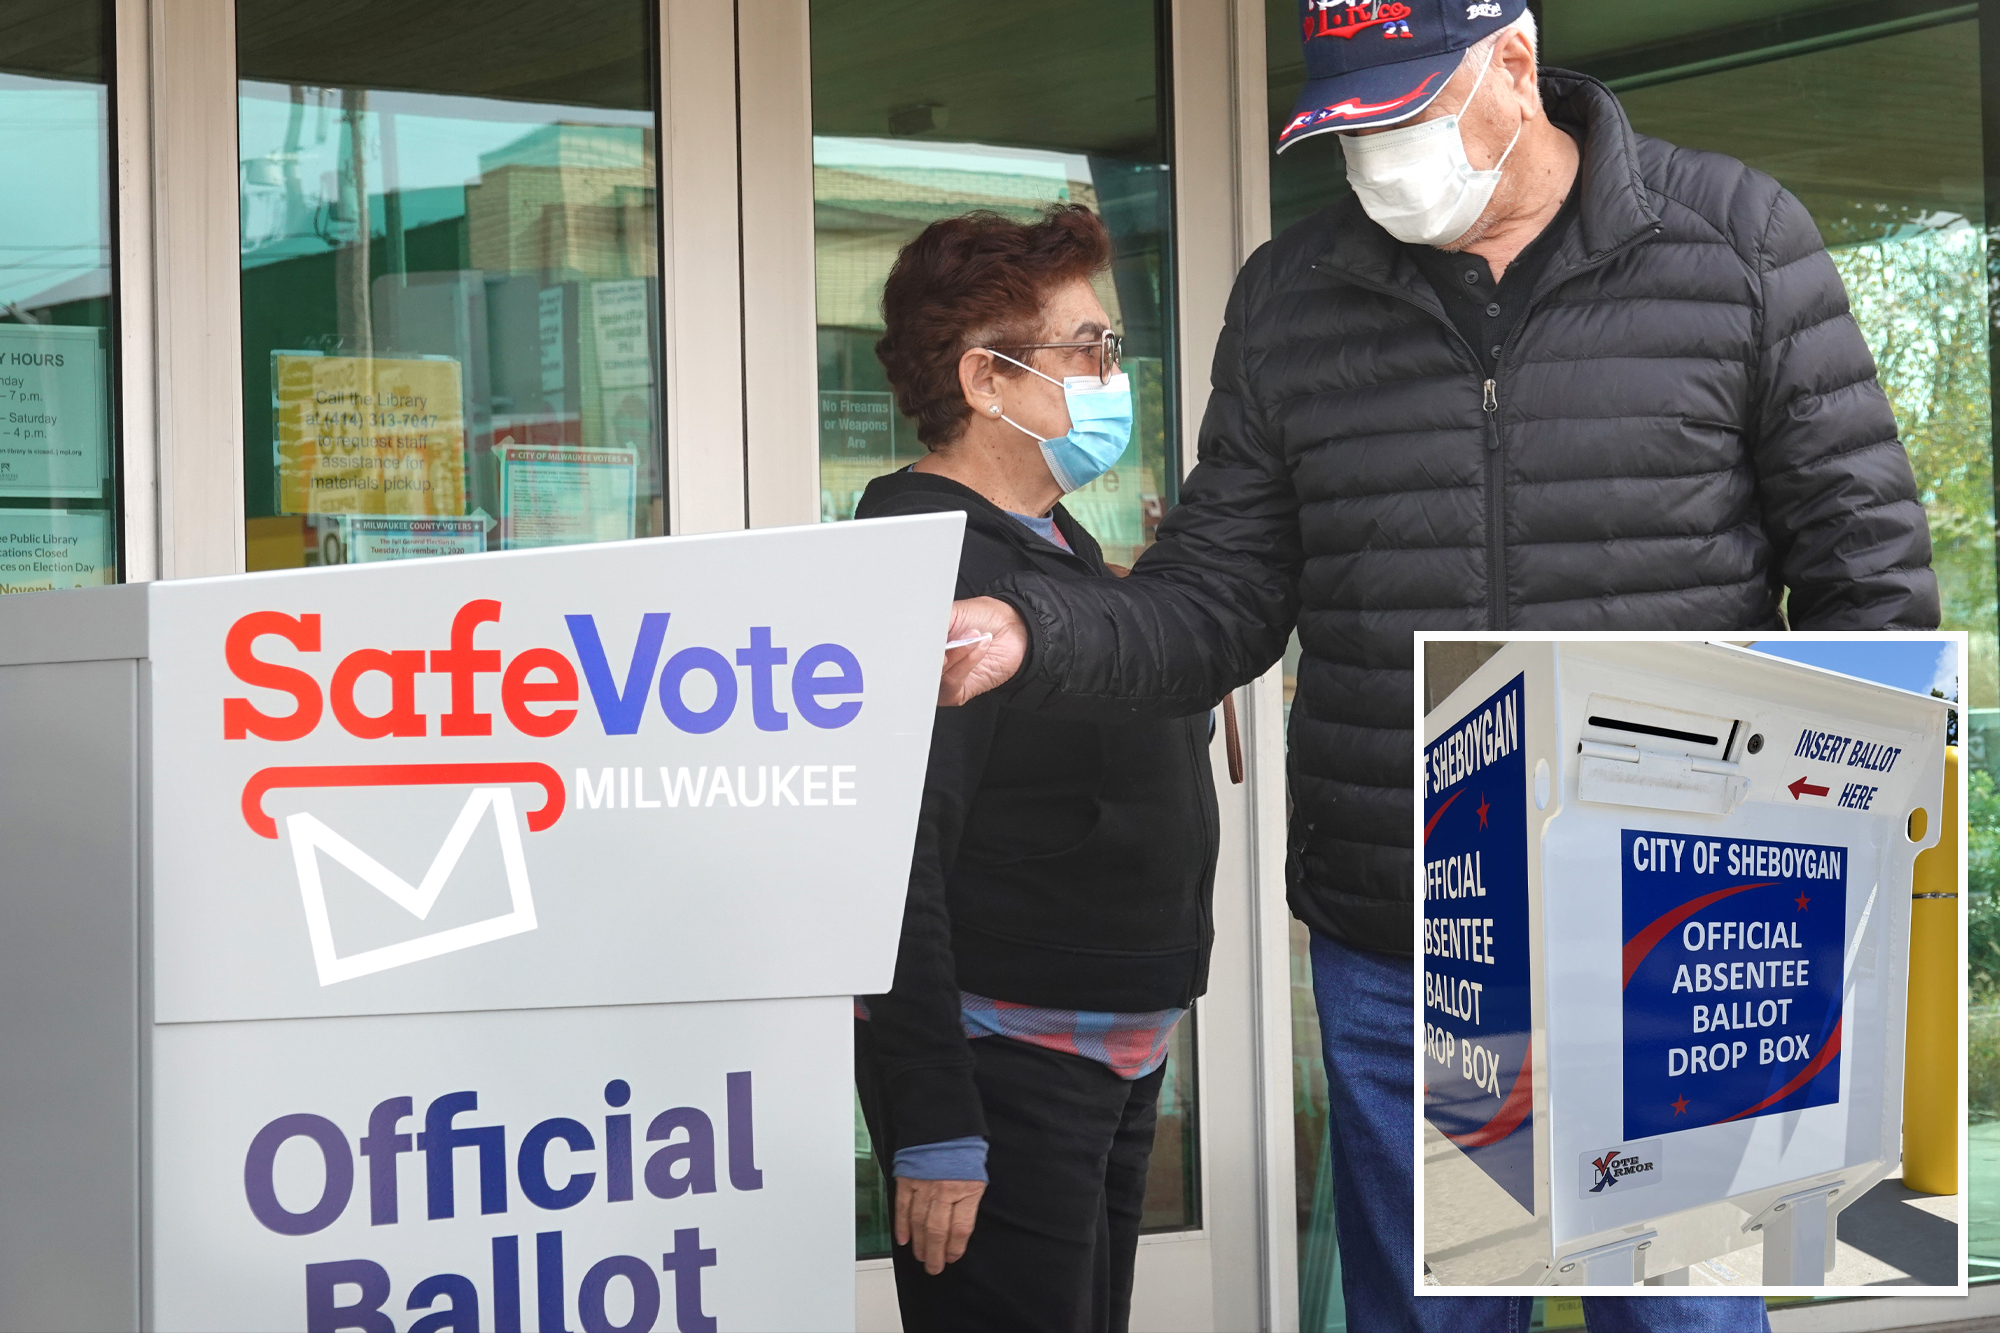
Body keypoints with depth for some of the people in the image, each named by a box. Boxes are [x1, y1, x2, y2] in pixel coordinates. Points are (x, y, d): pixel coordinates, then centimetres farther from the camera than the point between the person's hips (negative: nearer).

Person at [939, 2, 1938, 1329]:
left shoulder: (1740, 244, -2)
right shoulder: (1288, 300, 5)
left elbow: (1869, 568, -1)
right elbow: (1217, 605, 7)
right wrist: (1030, 635, -12)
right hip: (1393, 968, 3)